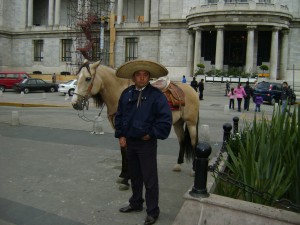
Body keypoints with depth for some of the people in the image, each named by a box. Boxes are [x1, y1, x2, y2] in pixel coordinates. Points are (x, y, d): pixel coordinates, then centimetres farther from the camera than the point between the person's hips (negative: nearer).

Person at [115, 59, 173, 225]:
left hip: (147, 143, -5)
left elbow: (166, 119, -15)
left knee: (150, 179, 2)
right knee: (134, 176, 20)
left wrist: (151, 134, -13)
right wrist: (120, 135, 2)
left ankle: (152, 212, 16)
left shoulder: (156, 95, -13)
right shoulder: (126, 93, 2)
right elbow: (119, 116, 10)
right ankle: (136, 203, 38)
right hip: (129, 141, 6)